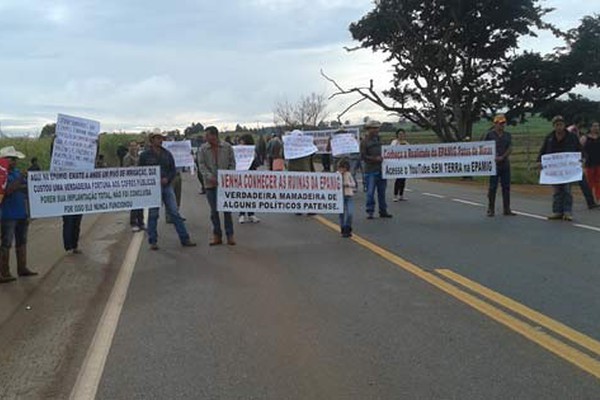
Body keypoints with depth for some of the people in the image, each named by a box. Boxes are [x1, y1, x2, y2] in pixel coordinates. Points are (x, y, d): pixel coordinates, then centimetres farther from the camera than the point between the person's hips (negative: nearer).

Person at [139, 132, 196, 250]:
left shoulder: (167, 154, 11)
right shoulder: (145, 155, 3)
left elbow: (173, 170, 10)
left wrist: (167, 179, -9)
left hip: (167, 186, 2)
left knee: (175, 213, 1)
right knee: (153, 215, 2)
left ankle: (185, 239, 4)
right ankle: (153, 242, 11)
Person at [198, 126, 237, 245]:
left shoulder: (227, 147, 1)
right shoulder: (203, 149, 2)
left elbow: (232, 163, 4)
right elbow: (202, 165, -3)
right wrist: (210, 177, -18)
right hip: (211, 184, 1)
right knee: (214, 210, 6)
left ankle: (230, 235, 10)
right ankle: (217, 236, 15)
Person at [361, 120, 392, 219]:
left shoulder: (378, 139, 13)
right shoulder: (364, 142, -6)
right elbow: (363, 156, -11)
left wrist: (383, 157, 3)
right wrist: (375, 159, -18)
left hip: (381, 169, 6)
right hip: (370, 170, -6)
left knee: (382, 191, 11)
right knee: (370, 192, -4)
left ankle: (383, 211, 19)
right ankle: (370, 212, 4)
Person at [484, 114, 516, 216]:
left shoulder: (507, 135, 11)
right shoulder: (489, 135, 1)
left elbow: (510, 148, 2)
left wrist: (502, 157, -12)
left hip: (505, 163, 4)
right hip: (494, 165, -4)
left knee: (506, 187, 5)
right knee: (493, 187, -2)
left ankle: (507, 209, 12)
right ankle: (491, 210, 4)